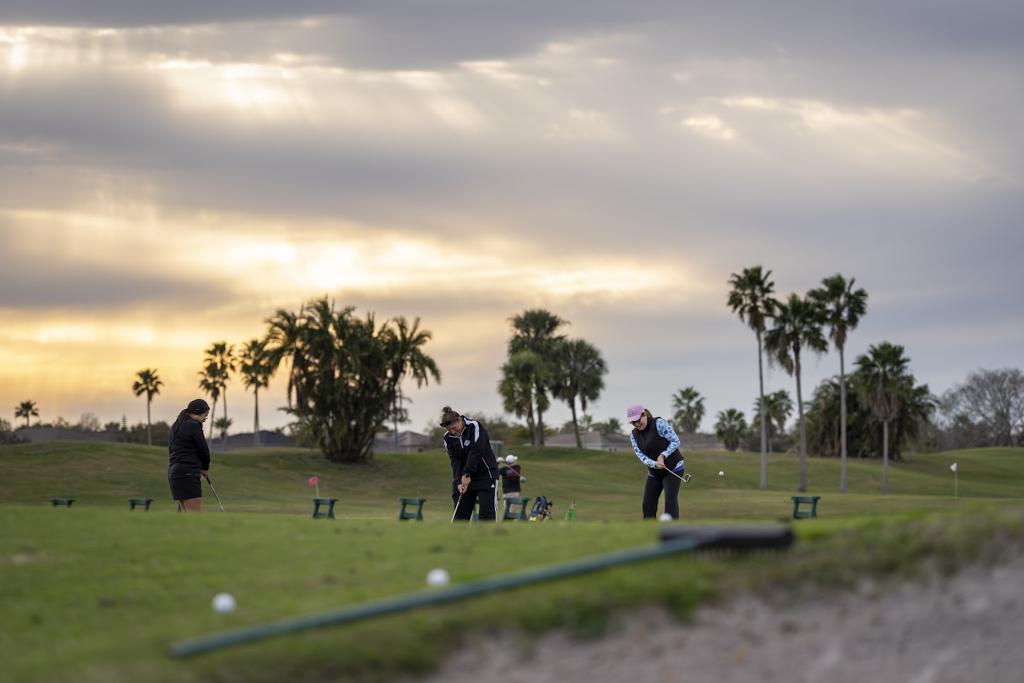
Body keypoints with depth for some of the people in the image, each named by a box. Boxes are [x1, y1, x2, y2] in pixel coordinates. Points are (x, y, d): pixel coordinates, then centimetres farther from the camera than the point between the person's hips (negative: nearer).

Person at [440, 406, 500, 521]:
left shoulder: (475, 427, -15)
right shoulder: (448, 438, 0)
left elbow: (475, 452, -24)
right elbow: (455, 460, -8)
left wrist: (467, 475, -29)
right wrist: (458, 481, -22)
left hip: (486, 474, -5)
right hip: (463, 478, 5)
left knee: (487, 512, -11)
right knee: (459, 514, 0)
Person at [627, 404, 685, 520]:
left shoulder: (659, 423, -16)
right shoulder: (634, 435, 1)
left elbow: (675, 441, -14)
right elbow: (640, 455, -8)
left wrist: (663, 456, -25)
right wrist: (654, 464, -26)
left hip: (673, 467, -7)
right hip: (654, 472, 7)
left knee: (670, 498, -18)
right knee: (648, 503, 2)